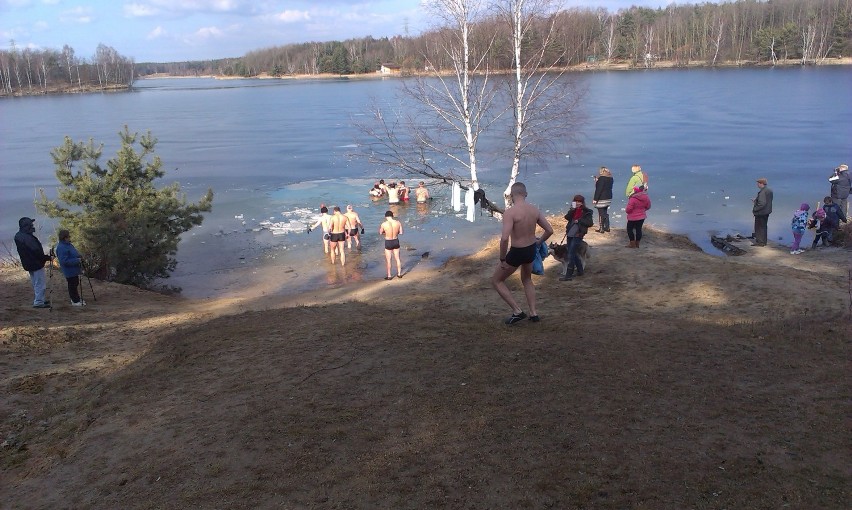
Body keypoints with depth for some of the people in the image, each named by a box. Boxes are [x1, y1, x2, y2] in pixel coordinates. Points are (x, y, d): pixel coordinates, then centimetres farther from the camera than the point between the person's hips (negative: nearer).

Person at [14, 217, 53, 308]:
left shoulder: (18, 236, 6)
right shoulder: (28, 238, -25)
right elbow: (36, 251, -25)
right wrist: (48, 258, -14)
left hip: (28, 264, 10)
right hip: (36, 264, -10)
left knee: (36, 283, 20)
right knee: (40, 283, 0)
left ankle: (40, 299, 30)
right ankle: (38, 302, 4)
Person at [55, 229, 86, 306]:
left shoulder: (67, 244, 8)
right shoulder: (61, 248, -25)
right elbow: (64, 261, -28)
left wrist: (80, 258, 6)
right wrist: (77, 260, -25)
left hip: (74, 269, 11)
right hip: (70, 271, -11)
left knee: (76, 284, 20)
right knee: (72, 285, 0)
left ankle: (76, 299, 34)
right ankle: (75, 301, 10)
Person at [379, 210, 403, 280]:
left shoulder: (384, 224, -17)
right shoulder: (398, 223, -10)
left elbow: (380, 233, -2)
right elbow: (401, 233, 1)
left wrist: (379, 227, 17)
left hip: (388, 242, -3)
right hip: (396, 241, 3)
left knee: (388, 260, 11)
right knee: (397, 258, 19)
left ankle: (389, 276, 17)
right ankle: (399, 274, 29)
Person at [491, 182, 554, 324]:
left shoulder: (510, 212, -21)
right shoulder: (534, 210, -2)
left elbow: (504, 238, -31)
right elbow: (550, 230, 4)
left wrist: (502, 259, -18)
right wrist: (539, 242, 22)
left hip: (517, 252, -7)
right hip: (531, 250, 7)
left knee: (496, 281, 14)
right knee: (527, 280, 32)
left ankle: (517, 311, 10)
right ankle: (533, 313, 31)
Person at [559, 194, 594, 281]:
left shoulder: (587, 212, -5)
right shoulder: (573, 210, 10)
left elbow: (590, 223, -12)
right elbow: (567, 218, -5)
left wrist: (579, 220, -15)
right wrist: (572, 209, -16)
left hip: (578, 235, -7)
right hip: (570, 234, 7)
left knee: (571, 255, -10)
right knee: (573, 254, 15)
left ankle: (568, 275, -6)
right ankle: (580, 271, 30)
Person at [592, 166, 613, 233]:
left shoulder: (601, 178, -17)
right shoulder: (610, 178, 8)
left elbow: (598, 189, -20)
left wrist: (595, 199, -17)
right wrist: (597, 180, 16)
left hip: (601, 199, -8)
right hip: (609, 198, 8)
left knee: (601, 214, -3)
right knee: (606, 213, 17)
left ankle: (601, 228, 1)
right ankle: (607, 227, 22)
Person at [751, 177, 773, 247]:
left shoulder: (762, 192, -25)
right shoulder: (769, 190, 6)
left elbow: (762, 204, -30)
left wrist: (754, 209, -19)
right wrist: (756, 200, 13)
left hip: (761, 212, -10)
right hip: (767, 211, 10)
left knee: (759, 227, 3)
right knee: (764, 226, 18)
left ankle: (760, 242, 10)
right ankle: (763, 241, 28)